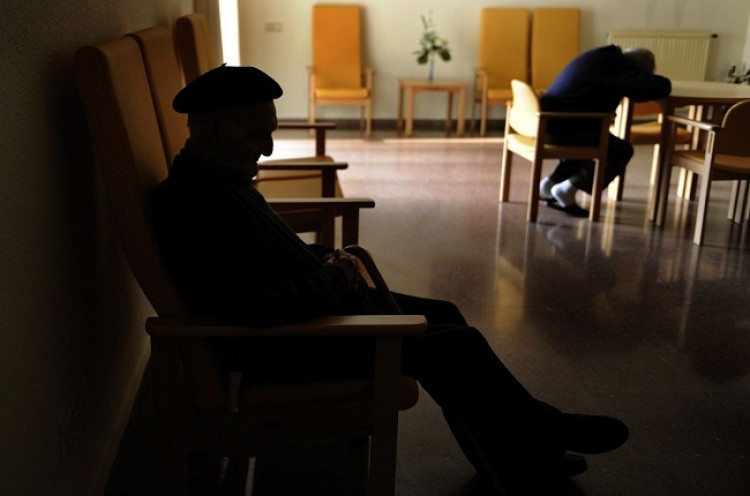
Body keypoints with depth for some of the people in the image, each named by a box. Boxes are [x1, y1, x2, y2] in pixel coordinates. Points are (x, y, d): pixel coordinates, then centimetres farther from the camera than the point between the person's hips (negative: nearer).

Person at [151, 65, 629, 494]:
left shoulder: (214, 176, 3)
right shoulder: (194, 205, -28)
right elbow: (271, 308, -32)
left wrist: (326, 257, 1)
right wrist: (333, 278, -14)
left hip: (308, 305, 10)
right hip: (284, 347, -10)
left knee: (444, 316, 11)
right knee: (453, 344, -9)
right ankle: (539, 431, 17)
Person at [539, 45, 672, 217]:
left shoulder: (605, 57, 15)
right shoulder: (616, 64, -14)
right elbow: (660, 87, -18)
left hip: (551, 122, 10)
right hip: (564, 126, -10)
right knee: (622, 151, 1)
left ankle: (550, 184, 29)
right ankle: (568, 189, -4)